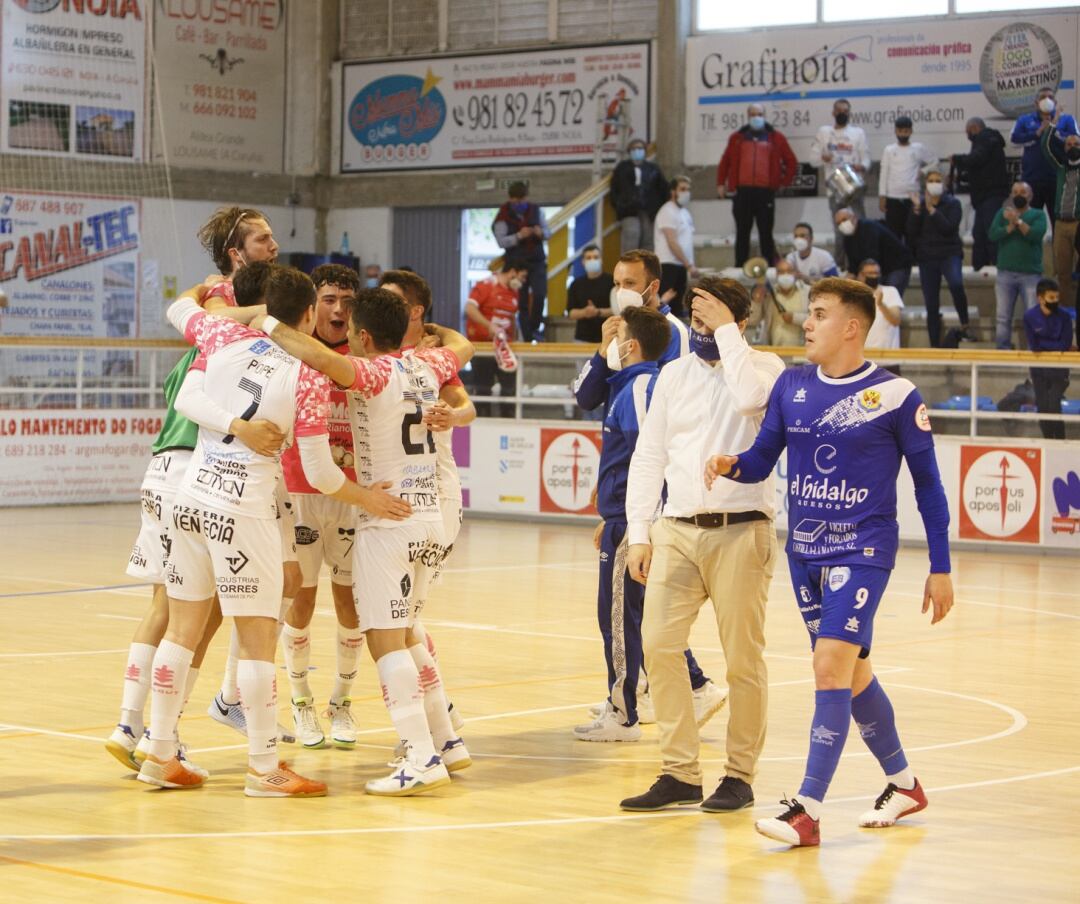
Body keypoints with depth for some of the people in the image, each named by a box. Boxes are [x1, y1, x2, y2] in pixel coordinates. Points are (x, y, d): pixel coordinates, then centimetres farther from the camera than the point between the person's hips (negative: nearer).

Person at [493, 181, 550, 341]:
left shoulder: (536, 211, 6)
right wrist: (519, 236, -29)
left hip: (537, 262, 2)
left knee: (539, 295, -18)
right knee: (522, 303, 0)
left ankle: (535, 327, 3)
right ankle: (527, 339, 7)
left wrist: (541, 233, -13)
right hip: (517, 264, -2)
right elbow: (501, 241, -15)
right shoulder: (503, 217, -7)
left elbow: (548, 233, 11)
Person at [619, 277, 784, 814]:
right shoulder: (675, 375, 13)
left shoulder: (764, 366, 0)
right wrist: (639, 532, 7)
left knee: (743, 658, 0)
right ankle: (680, 774, 2)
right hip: (678, 529, 4)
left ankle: (739, 776, 11)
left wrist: (726, 333, -13)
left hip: (741, 532, -4)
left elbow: (751, 397, -25)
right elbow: (649, 455, 14)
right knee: (658, 644, -5)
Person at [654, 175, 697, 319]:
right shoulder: (668, 212, -10)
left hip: (681, 265, 8)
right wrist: (689, 265, -16)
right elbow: (672, 243, -16)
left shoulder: (684, 212, 17)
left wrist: (690, 265, 6)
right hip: (668, 265, -8)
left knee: (677, 307, 9)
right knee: (666, 306, -11)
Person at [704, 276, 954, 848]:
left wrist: (940, 569, -2)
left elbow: (927, 483, -2)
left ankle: (808, 811, -13)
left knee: (831, 666, -16)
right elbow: (761, 459, 10)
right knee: (851, 673, 14)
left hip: (863, 549, -6)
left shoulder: (894, 395, -9)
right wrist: (730, 465, -14)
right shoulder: (792, 387, 4)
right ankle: (903, 784, 32)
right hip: (805, 549, 6)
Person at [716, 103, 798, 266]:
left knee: (766, 233, 1)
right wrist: (721, 184, 12)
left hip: (766, 192, -1)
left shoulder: (776, 138, 9)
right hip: (742, 192, 1)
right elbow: (725, 162, 18)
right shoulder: (737, 138, 13)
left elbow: (791, 162, 13)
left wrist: (784, 182, 4)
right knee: (742, 233, 3)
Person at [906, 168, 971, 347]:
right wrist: (917, 210, -13)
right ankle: (934, 345, 11)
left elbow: (948, 228, -17)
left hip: (949, 253, -3)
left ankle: (964, 324, -16)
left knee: (956, 284, -34)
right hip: (927, 258, 3)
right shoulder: (919, 203, 8)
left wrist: (932, 210, -20)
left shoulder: (952, 204, -1)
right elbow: (911, 231, -2)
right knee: (931, 306, 3)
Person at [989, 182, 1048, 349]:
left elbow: (1036, 234, -14)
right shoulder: (1003, 213, 11)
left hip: (1030, 274, -2)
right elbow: (993, 234, -5)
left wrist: (1018, 221, -20)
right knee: (1003, 318, 5)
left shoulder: (1038, 215, 5)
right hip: (1005, 273, 2)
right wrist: (1011, 226, -16)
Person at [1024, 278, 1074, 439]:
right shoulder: (1030, 316, -8)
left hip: (1059, 368, -2)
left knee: (1054, 407, -11)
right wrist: (1054, 345, -17)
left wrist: (1042, 343, -14)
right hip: (1038, 368, 2)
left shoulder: (1064, 317, -11)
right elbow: (1033, 345, -11)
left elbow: (1065, 345, -16)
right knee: (1043, 407, 7)